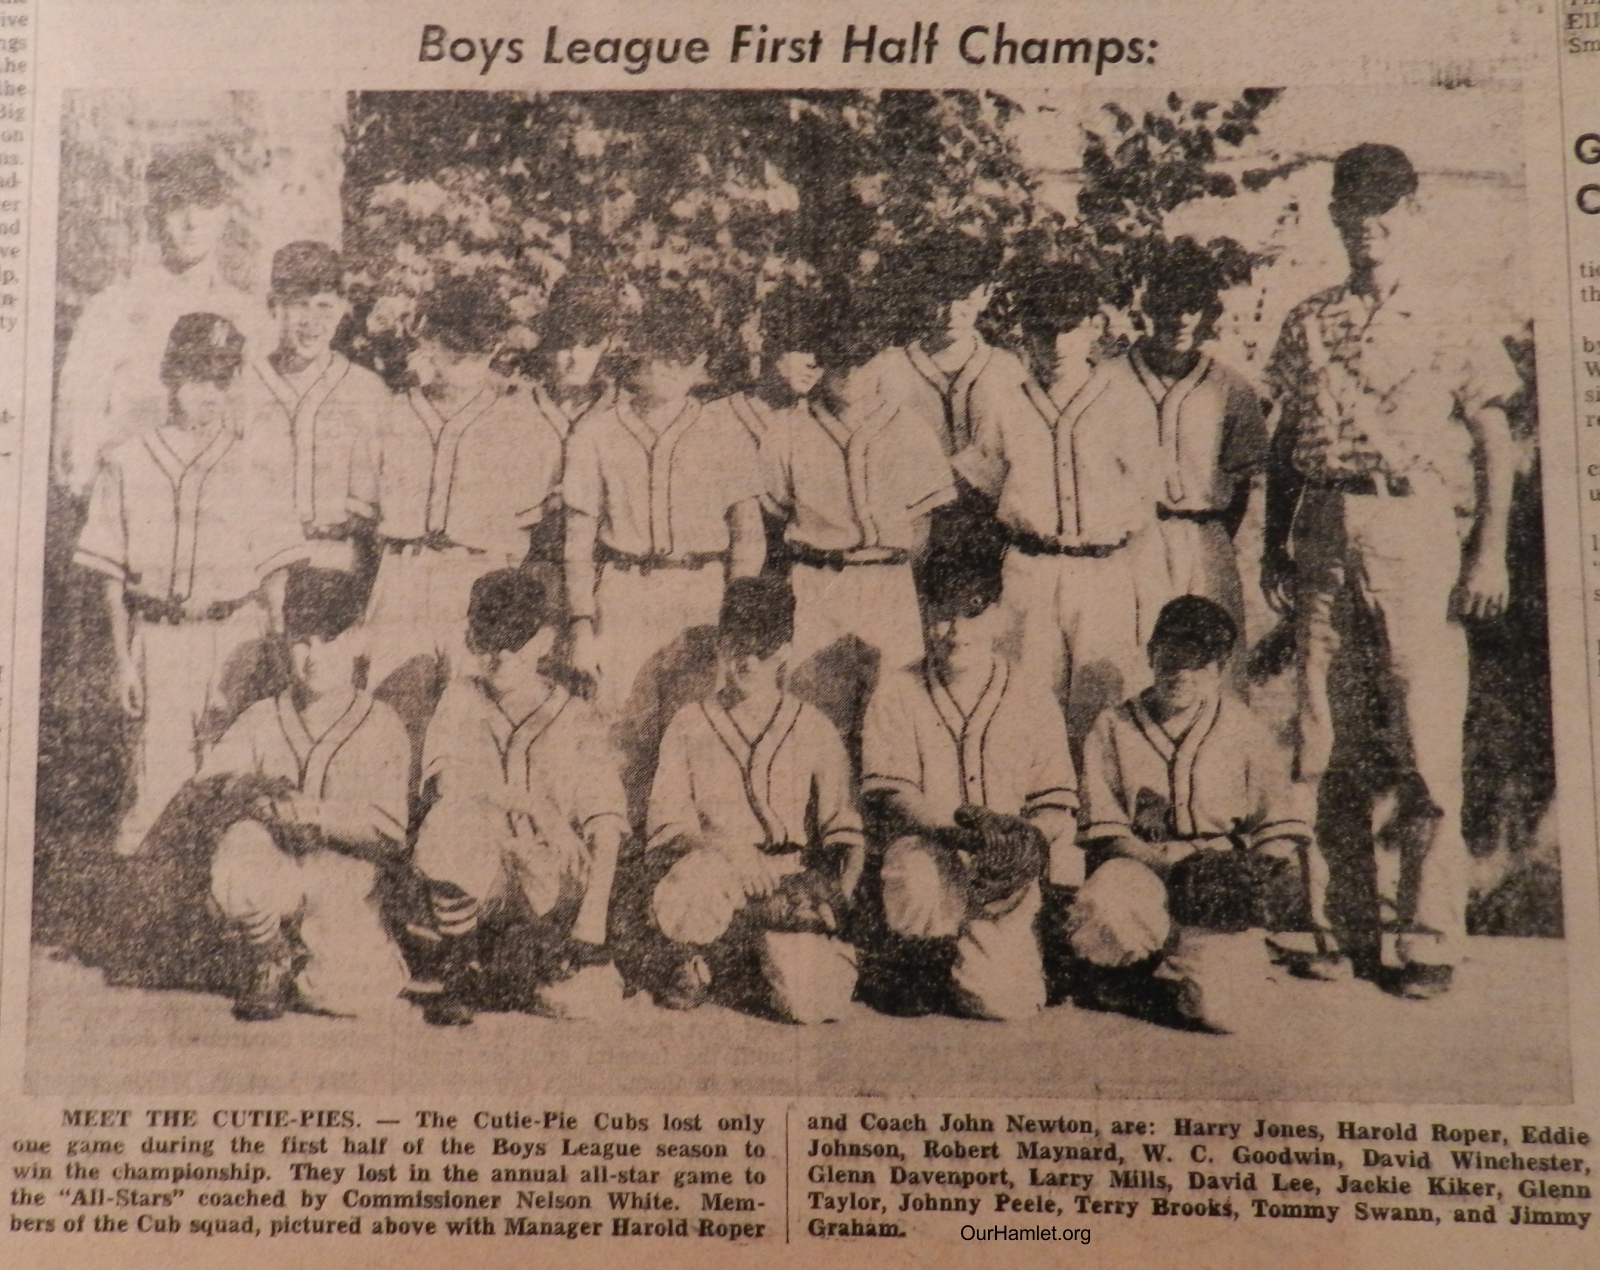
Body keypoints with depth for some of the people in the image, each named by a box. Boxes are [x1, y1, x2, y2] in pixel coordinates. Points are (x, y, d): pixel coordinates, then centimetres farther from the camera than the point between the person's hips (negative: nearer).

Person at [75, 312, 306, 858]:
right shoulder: (127, 464, 7)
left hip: (236, 635, -1)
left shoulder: (255, 462, 4)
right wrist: (124, 661, 5)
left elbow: (275, 577, 6)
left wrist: (267, 662, 1)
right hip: (158, 638, 1)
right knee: (160, 770, -4)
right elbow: (113, 577, 9)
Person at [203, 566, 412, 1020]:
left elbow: (387, 833, -6)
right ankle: (273, 961, -4)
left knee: (352, 994, -21)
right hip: (273, 868, 1)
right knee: (242, 843, -33)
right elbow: (214, 776, -4)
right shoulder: (263, 719, 10)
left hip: (341, 884, -1)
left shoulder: (382, 727, 1)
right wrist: (251, 792, -26)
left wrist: (307, 811, -20)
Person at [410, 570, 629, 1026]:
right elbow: (446, 779, -7)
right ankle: (461, 966, -13)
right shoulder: (461, 699, 8)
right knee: (454, 817, -32)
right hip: (478, 876, 1)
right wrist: (529, 804, -20)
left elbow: (605, 829, -4)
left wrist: (593, 919, -16)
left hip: (553, 881, -1)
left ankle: (550, 955, 11)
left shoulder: (576, 720, 3)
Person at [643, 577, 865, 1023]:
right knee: (681, 905, -37)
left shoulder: (815, 732, 10)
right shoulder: (688, 727, 8)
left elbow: (842, 833, 10)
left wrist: (832, 894, -9)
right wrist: (719, 853, -20)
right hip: (711, 881, 0)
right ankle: (701, 963, 0)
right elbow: (668, 827, 1)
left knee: (814, 1003, -24)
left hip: (792, 888, 1)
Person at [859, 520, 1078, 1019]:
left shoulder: (1035, 706, 10)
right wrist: (961, 827, -23)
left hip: (1007, 874, 2)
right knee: (916, 880, -39)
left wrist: (1030, 838, -19)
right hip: (929, 853, -1)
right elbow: (890, 795, -5)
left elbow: (1057, 805, 6)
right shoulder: (897, 695, 5)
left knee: (1005, 1002, -19)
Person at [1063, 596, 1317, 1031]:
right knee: (1102, 914, -37)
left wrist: (1277, 872, -15)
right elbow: (1107, 836, -2)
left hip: (1221, 896, 1)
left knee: (1217, 1005, -26)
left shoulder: (1244, 731, 8)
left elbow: (1283, 833, 8)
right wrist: (1173, 864, -19)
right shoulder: (1114, 729, 6)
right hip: (1138, 872, 0)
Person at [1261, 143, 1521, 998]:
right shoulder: (1309, 324, 14)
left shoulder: (1451, 326, 5)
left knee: (1427, 736, -5)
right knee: (1318, 720, 6)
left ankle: (1429, 940, 3)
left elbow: (1496, 447, 3)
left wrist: (1490, 551, -7)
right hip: (1321, 529, 3)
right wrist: (1274, 542, 8)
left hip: (1416, 527, -3)